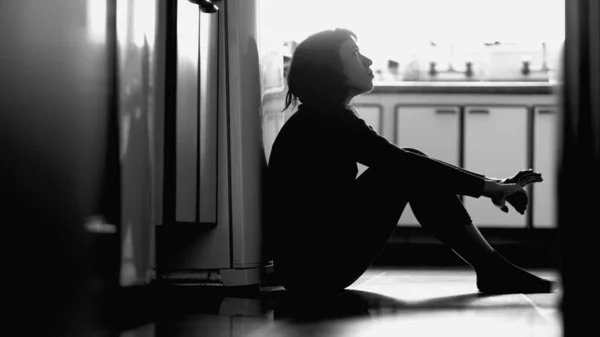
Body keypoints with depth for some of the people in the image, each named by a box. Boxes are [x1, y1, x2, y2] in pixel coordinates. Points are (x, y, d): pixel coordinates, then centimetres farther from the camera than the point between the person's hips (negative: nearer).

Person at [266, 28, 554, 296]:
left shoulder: (325, 119, 17)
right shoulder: (323, 119, -14)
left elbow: (404, 162, 16)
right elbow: (401, 163, -20)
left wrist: (487, 185, 8)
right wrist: (486, 186, -15)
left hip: (312, 265, 10)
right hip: (313, 268, -10)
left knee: (416, 170, 7)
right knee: (410, 171, -10)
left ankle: (494, 269, 1)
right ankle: (494, 272, -6)